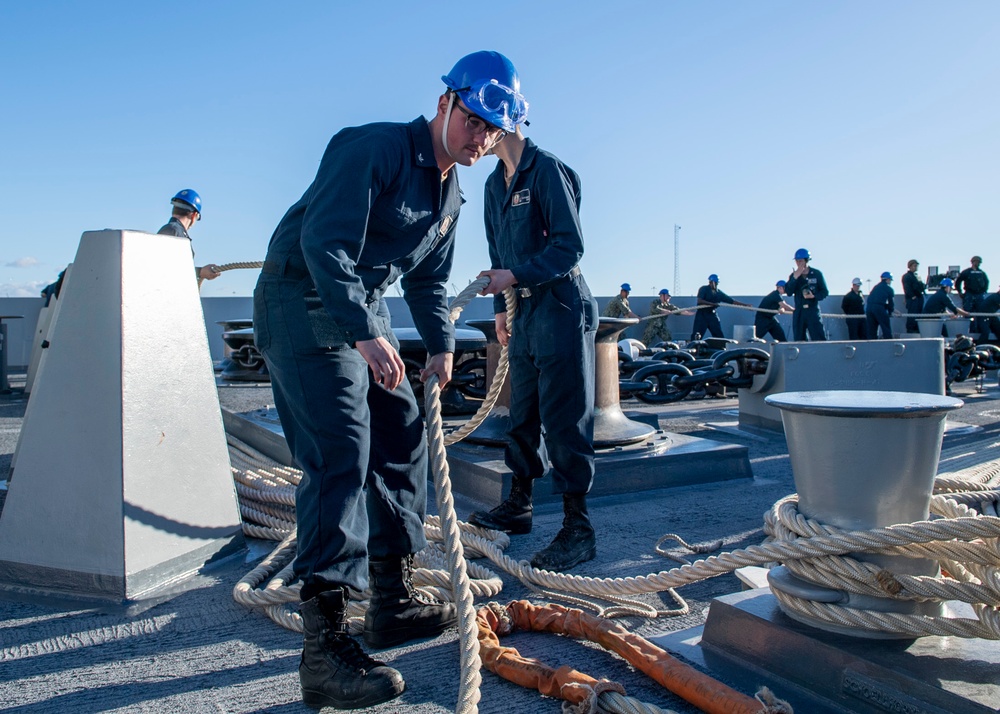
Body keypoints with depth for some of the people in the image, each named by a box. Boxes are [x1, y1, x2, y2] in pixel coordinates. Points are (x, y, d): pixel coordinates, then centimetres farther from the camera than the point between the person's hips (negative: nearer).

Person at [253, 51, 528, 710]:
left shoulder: (450, 192, 13)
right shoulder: (374, 149, -16)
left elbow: (429, 279, 22)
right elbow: (323, 244, -25)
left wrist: (442, 346, 10)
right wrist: (366, 333, -31)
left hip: (364, 311, 10)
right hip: (304, 305, -10)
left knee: (403, 440, 10)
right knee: (340, 457, -19)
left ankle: (394, 602, 22)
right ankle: (326, 650, -17)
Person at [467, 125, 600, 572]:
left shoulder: (547, 170, -11)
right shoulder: (495, 183, 14)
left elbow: (570, 246, -17)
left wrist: (514, 276, -24)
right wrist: (500, 306, 16)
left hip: (560, 307, -8)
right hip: (524, 311, 9)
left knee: (563, 417, -8)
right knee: (523, 413, 14)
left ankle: (578, 528, -1)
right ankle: (518, 506, 27)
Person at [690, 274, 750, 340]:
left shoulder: (719, 293, 9)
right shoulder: (703, 289, -4)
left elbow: (732, 301, 11)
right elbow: (699, 301, -18)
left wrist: (745, 305, 6)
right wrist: (712, 304, -27)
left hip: (712, 315, 5)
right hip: (702, 314, -5)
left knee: (719, 336, 2)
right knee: (696, 336, -12)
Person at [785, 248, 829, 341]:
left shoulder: (816, 274, 2)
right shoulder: (793, 275, 8)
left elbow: (825, 292, 4)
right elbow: (788, 292, -5)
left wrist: (814, 296, -15)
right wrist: (795, 278, -15)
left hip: (813, 311, -3)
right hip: (799, 312, 3)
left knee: (819, 340, -8)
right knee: (799, 341, 4)